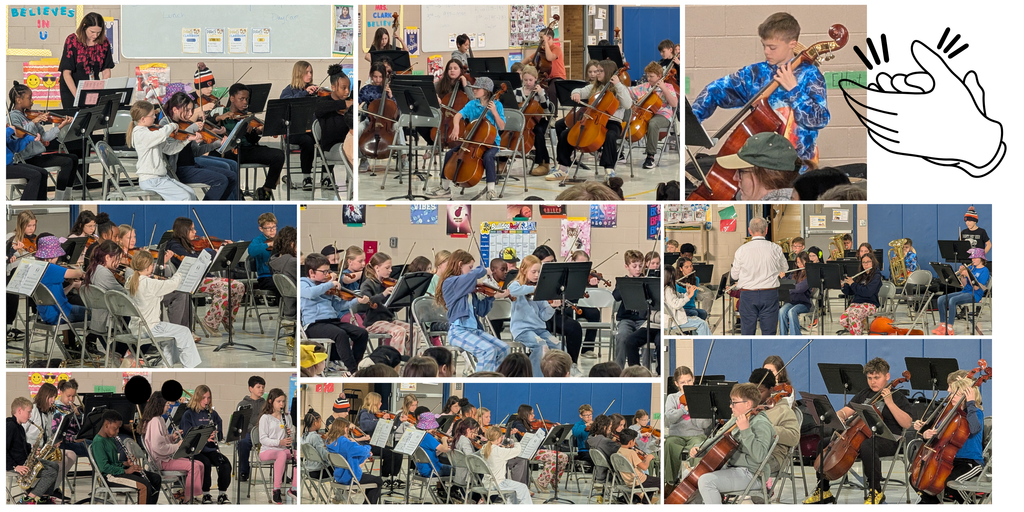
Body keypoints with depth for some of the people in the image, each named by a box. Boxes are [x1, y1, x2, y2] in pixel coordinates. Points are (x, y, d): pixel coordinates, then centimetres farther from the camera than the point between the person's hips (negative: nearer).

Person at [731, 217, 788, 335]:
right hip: (770, 294, 0)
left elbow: (734, 275, 3)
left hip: (748, 294, 0)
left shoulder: (742, 250, -7)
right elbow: (785, 268, 11)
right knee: (769, 331, 5)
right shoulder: (775, 249, -6)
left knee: (748, 332, 7)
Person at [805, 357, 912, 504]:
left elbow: (907, 424, -14)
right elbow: (845, 411, 17)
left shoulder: (897, 397, -1)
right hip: (861, 436, 7)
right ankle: (823, 491, 1)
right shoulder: (864, 394, 19)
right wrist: (839, 416, -8)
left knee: (866, 446, -41)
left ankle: (876, 492, -28)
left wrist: (890, 403, -21)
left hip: (885, 441, -7)